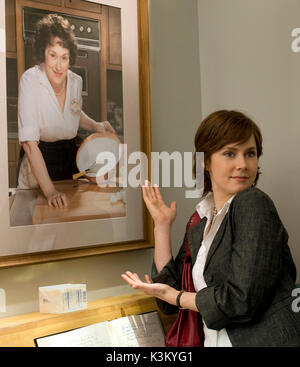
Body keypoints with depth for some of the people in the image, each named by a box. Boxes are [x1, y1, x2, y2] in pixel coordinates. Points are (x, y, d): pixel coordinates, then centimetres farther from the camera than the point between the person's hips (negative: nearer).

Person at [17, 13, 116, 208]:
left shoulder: (76, 81, -5)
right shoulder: (30, 80, -21)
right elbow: (29, 142, -27)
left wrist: (95, 126, 0)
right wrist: (50, 191, -34)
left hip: (69, 158, 5)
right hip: (38, 163, -5)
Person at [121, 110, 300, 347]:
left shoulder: (254, 204, -11)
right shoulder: (199, 226, 9)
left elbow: (243, 299, -16)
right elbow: (170, 286, 10)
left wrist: (173, 296, -5)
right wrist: (162, 225, 7)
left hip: (267, 339, -5)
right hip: (216, 340, 5)